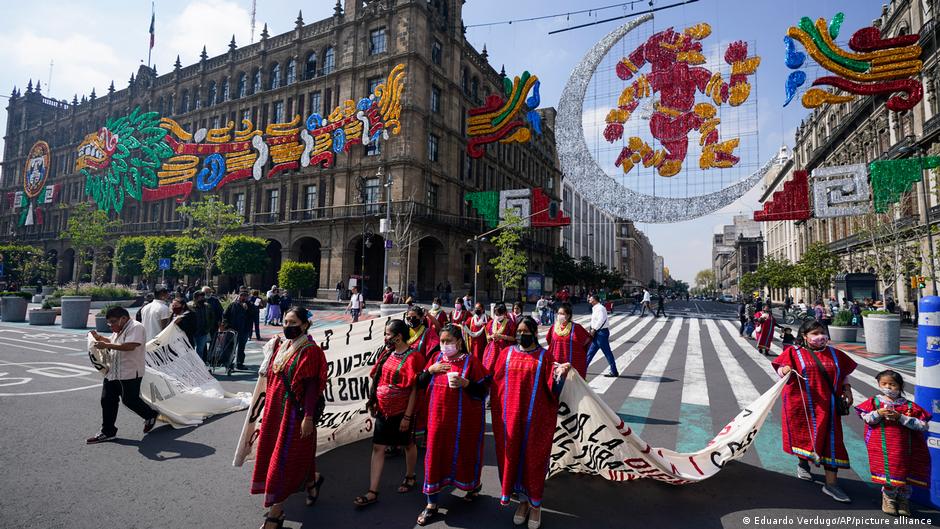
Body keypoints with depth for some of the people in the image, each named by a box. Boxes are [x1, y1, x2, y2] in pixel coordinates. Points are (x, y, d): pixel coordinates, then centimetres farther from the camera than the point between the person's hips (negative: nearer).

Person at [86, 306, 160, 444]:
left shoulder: (136, 327, -15)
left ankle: (151, 415, 22)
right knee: (107, 400, 9)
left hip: (130, 373, -10)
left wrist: (106, 345, -27)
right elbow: (111, 341, 33)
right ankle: (107, 432, 19)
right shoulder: (119, 330, 18)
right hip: (113, 372, 10)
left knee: (130, 400, -3)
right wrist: (100, 338, 14)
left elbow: (130, 346, -27)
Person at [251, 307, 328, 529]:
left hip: (295, 411, -8)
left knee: (284, 458, 1)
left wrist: (308, 417, -21)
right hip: (275, 408, 8)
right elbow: (272, 377, 16)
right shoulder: (280, 344, 8)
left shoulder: (310, 350, -15)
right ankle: (311, 481, 43)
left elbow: (312, 386, -18)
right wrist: (268, 406, 18)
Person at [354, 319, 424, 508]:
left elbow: (414, 389, -17)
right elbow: (379, 379, 11)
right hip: (383, 409, 6)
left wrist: (407, 416, -17)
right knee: (378, 448, 6)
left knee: (408, 444, 15)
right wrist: (374, 402, 10)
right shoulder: (387, 353, 2)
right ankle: (372, 492, 13)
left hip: (401, 411, -6)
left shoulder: (412, 358, -17)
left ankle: (410, 477, 38)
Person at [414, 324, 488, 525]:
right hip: (438, 416, 4)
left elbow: (484, 390, -9)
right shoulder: (436, 358, 4)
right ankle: (431, 504, 19)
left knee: (463, 453, 11)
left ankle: (473, 485, 42)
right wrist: (430, 370, -11)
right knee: (435, 455, 5)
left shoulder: (470, 360, -9)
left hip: (463, 418, -3)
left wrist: (465, 383, -25)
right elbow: (420, 384, 7)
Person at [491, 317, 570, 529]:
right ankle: (522, 500, 30)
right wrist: (498, 414, 4)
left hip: (535, 417, -2)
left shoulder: (545, 356, -4)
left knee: (533, 457, 7)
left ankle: (535, 504, 26)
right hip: (510, 415, 3)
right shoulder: (506, 353, 2)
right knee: (512, 456, 10)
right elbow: (496, 384, 5)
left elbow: (550, 389, -7)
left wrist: (558, 375, -27)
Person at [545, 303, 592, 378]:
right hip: (557, 362, 4)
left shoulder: (576, 328, -10)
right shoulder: (554, 327, 2)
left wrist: (579, 347, 1)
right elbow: (548, 340, 19)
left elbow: (588, 338, 2)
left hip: (573, 363, -3)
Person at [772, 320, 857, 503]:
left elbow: (843, 375, 17)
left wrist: (847, 390, 5)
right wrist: (784, 370, -30)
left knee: (831, 441, 0)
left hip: (826, 406, 2)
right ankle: (803, 464, 37)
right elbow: (781, 367, -8)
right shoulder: (794, 352, -2)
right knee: (804, 435, 12)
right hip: (802, 404, -2)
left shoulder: (834, 354, 9)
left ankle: (831, 483, 6)